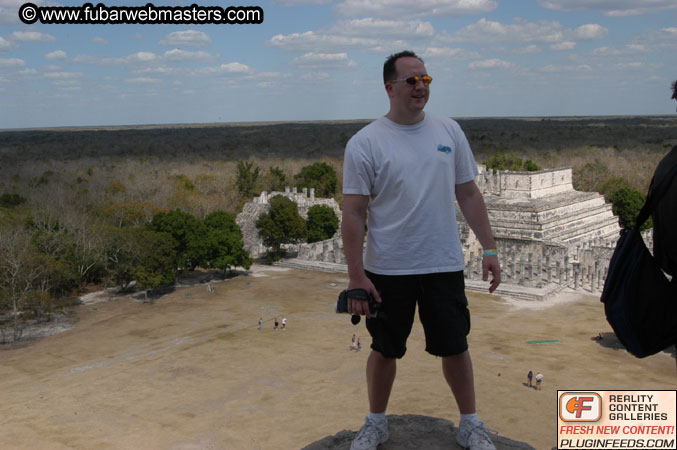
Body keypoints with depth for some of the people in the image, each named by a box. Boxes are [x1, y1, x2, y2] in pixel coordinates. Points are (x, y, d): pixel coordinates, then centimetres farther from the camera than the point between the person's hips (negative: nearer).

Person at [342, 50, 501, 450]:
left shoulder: (449, 131, 4)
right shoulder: (365, 143, -8)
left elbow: (469, 194, 8)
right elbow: (353, 213, -9)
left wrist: (489, 248, 3)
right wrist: (356, 277, -13)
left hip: (445, 266, 3)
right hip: (387, 270, -2)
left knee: (455, 346, 13)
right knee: (385, 350, 12)